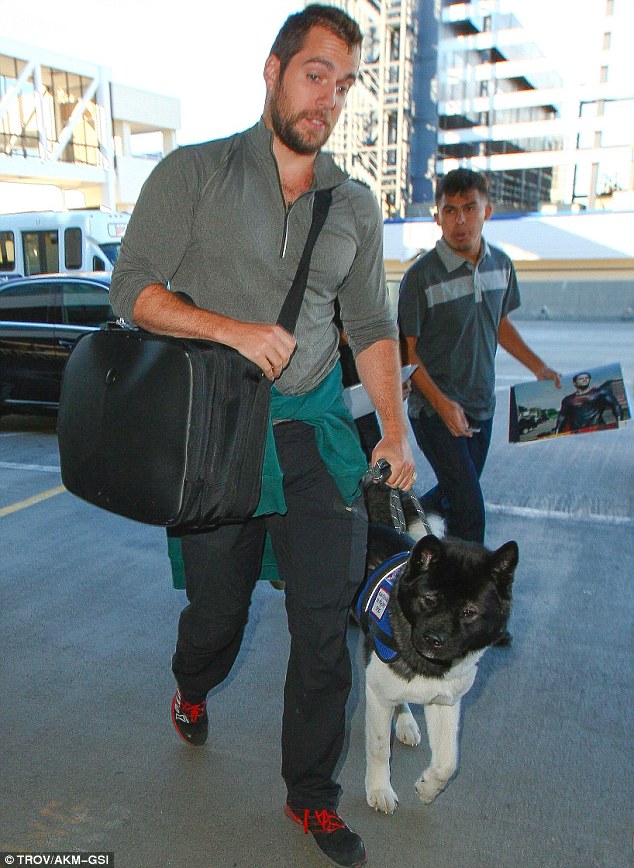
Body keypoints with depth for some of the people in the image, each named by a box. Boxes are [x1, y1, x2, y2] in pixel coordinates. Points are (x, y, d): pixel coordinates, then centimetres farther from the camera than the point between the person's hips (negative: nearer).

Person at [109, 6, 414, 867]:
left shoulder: (356, 206, 9)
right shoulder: (194, 173, -1)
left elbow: (371, 325, 12)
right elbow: (133, 287, -5)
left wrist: (395, 429, 5)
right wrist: (234, 329, -19)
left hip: (315, 427, 3)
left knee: (325, 620, 2)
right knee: (217, 606, 13)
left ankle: (312, 795, 24)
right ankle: (192, 690, 51)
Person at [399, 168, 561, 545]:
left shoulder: (501, 264, 3)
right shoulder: (421, 276, -15)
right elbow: (406, 351, -12)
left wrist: (538, 366, 12)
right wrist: (441, 403, -21)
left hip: (482, 406, 6)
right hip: (435, 411, -6)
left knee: (454, 496, 19)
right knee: (469, 511, -9)